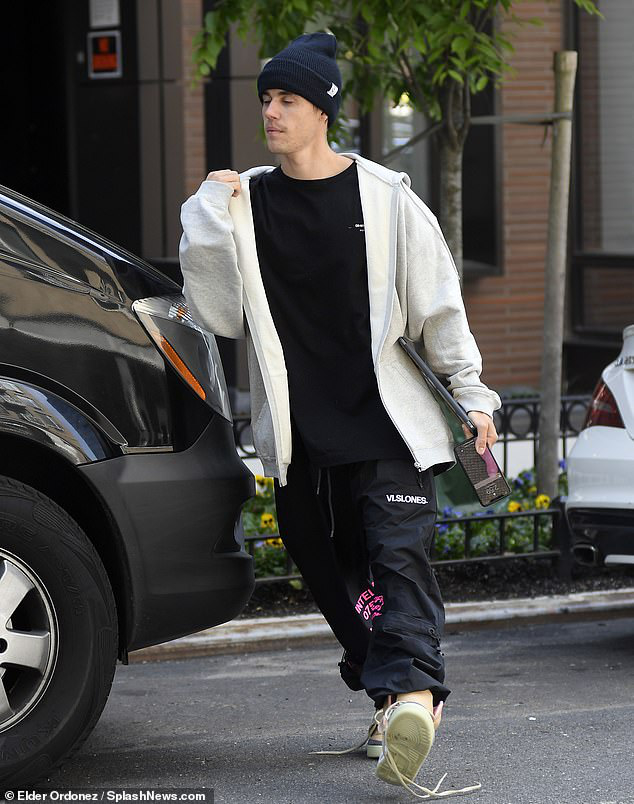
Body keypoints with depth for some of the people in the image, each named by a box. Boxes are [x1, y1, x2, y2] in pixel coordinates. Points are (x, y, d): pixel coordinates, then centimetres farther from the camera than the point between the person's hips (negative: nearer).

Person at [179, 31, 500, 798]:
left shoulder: (384, 196, 1)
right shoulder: (244, 202, 6)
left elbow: (437, 302, 6)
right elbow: (218, 312, 0)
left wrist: (473, 394, 5)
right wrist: (211, 220, -8)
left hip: (388, 421, -3)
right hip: (301, 432, 3)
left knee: (399, 555, -17)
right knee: (333, 572, 5)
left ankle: (409, 692, -31)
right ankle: (396, 698, 17)